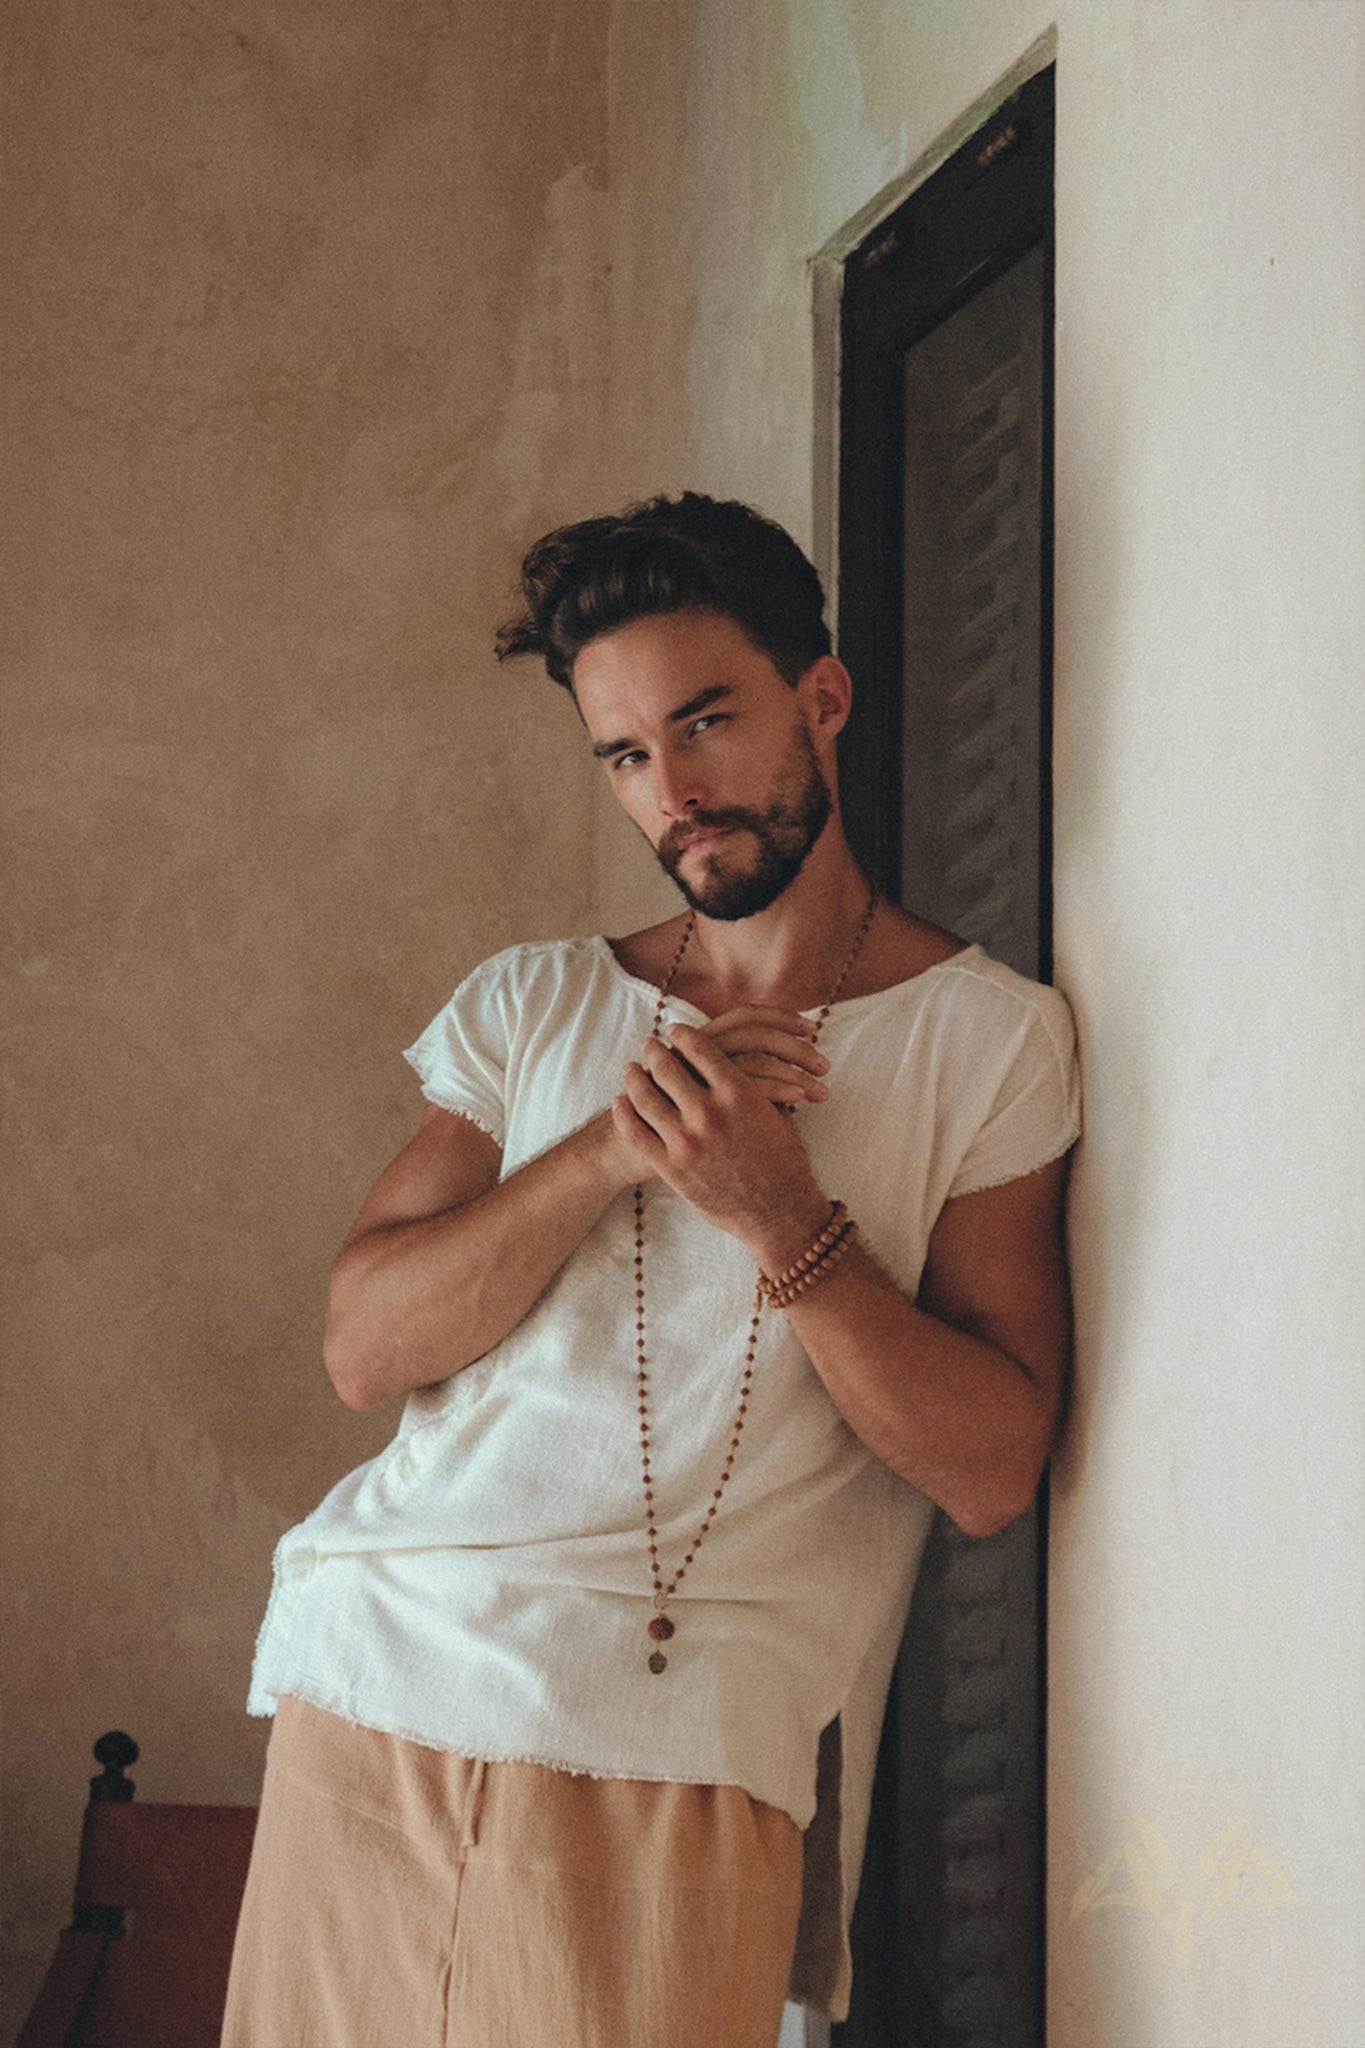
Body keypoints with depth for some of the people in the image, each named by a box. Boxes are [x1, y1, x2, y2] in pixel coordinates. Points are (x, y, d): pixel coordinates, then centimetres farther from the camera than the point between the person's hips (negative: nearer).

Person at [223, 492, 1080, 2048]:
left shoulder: (992, 1036, 4)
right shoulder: (530, 1005, 14)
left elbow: (990, 1471, -3)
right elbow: (363, 1348, 3)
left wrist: (780, 1218, -15)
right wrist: (607, 1155, -10)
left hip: (678, 1752, -3)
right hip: (371, 1686, 3)